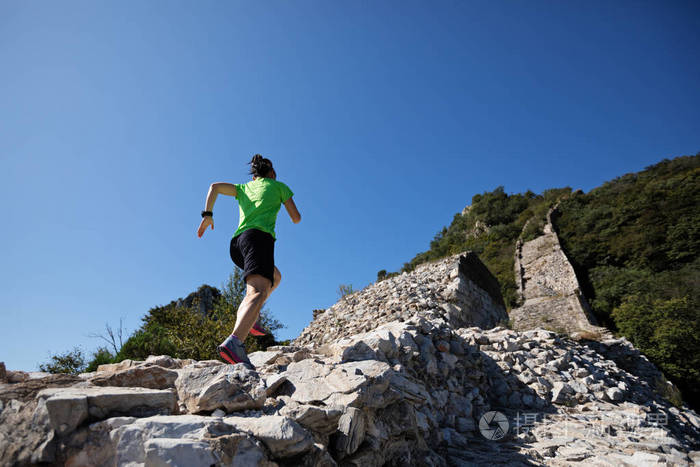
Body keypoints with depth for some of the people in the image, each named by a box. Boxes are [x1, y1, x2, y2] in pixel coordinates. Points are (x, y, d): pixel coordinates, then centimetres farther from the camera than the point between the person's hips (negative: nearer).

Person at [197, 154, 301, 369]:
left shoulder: (244, 188, 30)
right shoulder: (279, 186, 19)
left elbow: (215, 187, 16)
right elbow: (296, 218, 19)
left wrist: (207, 214, 10)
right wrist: (293, 211, 41)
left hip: (236, 242, 7)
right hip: (259, 236, -7)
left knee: (275, 277, 29)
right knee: (259, 292, -25)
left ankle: (249, 316, 10)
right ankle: (233, 343, -48)